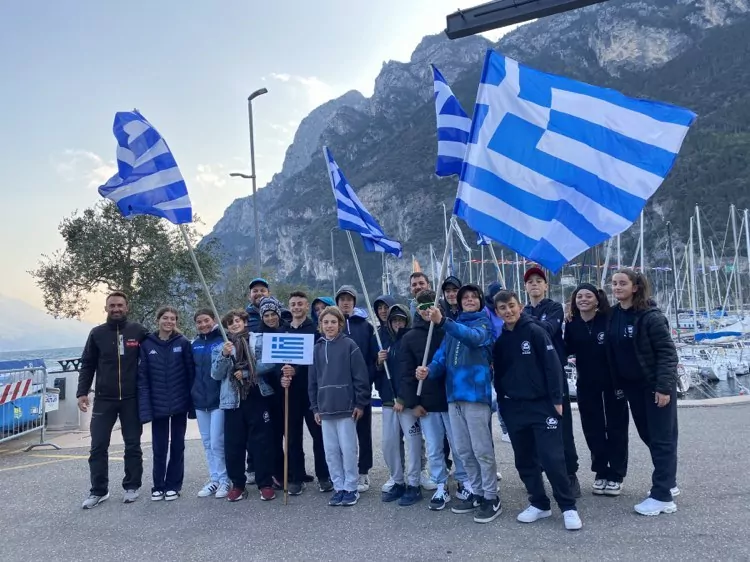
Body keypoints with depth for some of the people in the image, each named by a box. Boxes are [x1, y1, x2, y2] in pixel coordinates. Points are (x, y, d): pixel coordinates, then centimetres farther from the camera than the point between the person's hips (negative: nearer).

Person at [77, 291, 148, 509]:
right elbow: (87, 365, 6)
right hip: (104, 399, 1)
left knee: (132, 445, 8)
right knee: (98, 446, 3)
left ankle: (132, 486, 21)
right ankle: (99, 491, 14)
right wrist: (82, 392, -4)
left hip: (131, 399, -1)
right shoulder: (97, 333, 3)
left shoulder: (138, 331, -2)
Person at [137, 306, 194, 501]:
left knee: (177, 445, 9)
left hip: (179, 403, -1)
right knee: (159, 447, 8)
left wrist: (192, 401, -7)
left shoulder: (183, 343, -3)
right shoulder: (147, 344, -1)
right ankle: (158, 486, 22)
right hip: (158, 405, 1)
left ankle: (173, 485, 21)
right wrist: (145, 407, -10)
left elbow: (191, 373, -2)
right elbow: (142, 377, -3)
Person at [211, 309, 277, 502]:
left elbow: (270, 362, -8)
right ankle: (237, 484, 17)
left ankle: (266, 484, 10)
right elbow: (216, 375, 2)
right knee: (233, 444, 4)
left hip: (258, 398, -2)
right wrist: (224, 355, -13)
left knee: (261, 442, 1)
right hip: (233, 400, 2)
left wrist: (246, 373, -11)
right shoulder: (221, 347, 12)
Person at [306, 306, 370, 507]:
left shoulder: (349, 345, -5)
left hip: (346, 407, -4)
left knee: (348, 449, 1)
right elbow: (312, 379, 12)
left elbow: (360, 376, -7)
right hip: (325, 407, 5)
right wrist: (315, 407, 9)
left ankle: (350, 488, 14)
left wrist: (360, 403, -9)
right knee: (331, 451, 9)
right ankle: (338, 487, 20)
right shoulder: (317, 348, 9)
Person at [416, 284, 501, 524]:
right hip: (454, 395, 7)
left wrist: (443, 321, -39)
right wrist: (429, 370, -14)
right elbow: (442, 356, 9)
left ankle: (492, 498, 9)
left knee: (482, 450, -3)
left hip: (476, 393, -6)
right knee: (464, 451, 13)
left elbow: (474, 337, -25)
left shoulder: (484, 323, -1)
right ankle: (477, 493, 27)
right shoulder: (453, 327, 18)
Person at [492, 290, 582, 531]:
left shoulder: (535, 331, -7)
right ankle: (539, 504, 24)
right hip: (513, 408, 5)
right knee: (524, 461, 10)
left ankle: (568, 507, 8)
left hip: (541, 405, -5)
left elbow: (552, 364, -10)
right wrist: (502, 402, 9)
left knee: (552, 458, -6)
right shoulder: (499, 339, 6)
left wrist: (557, 399, -13)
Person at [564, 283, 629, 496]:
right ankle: (601, 473, 23)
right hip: (586, 385, 3)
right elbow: (566, 350, 1)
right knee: (593, 429, 10)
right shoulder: (572, 324, 0)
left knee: (616, 428, 8)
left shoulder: (609, 319, -11)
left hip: (613, 382, -3)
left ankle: (615, 475, 20)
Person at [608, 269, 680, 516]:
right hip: (632, 386, 7)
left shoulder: (650, 316, -17)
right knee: (647, 435, 16)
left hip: (656, 386, -7)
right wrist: (618, 384, 7)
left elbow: (667, 352, -17)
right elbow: (612, 352, 10)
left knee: (662, 438, 0)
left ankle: (662, 497, 4)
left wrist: (664, 387, -21)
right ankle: (668, 483, 33)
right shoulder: (613, 315, 3)